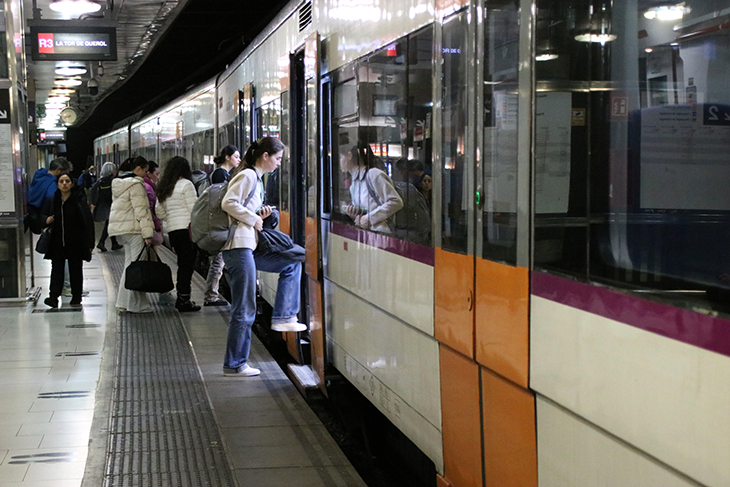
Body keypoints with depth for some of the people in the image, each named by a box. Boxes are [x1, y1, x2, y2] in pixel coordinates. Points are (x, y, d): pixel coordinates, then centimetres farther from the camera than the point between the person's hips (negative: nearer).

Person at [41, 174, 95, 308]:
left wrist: (89, 243, -10)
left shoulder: (79, 200, -5)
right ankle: (54, 296, -10)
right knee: (57, 268, -4)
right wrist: (46, 221, -8)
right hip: (57, 242, 2)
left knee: (75, 270, 7)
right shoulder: (52, 201, 6)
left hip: (76, 243, -2)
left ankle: (76, 297, 15)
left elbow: (88, 221, -6)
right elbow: (44, 216, 19)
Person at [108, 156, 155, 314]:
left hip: (120, 229, 10)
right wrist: (147, 233, -18)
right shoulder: (136, 185, -11)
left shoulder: (118, 184, 18)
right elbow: (140, 210, -17)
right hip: (134, 229, -10)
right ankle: (137, 304, -5)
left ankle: (124, 302, 14)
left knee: (129, 265, 13)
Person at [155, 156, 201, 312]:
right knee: (187, 264, -5)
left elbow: (159, 211, 17)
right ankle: (184, 300, -6)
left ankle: (181, 298, 15)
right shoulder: (186, 184, -6)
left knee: (182, 264, 14)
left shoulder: (163, 188, 15)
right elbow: (193, 208, -11)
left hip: (172, 230, 7)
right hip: (186, 228, -7)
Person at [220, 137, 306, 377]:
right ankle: (234, 365, 3)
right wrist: (253, 219, -13)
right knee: (244, 310, -5)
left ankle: (282, 318, 11)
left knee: (291, 264, 15)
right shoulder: (247, 176, -10)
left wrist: (259, 214, 7)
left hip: (249, 247, 10)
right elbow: (228, 203, -22)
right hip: (238, 247, -10)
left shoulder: (256, 179, 19)